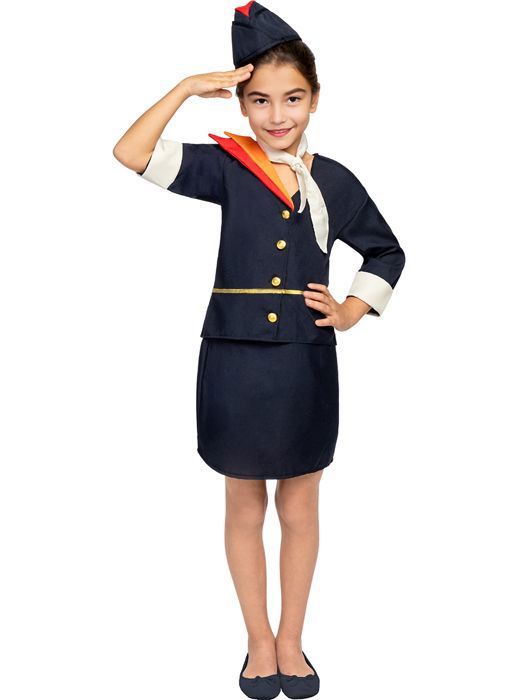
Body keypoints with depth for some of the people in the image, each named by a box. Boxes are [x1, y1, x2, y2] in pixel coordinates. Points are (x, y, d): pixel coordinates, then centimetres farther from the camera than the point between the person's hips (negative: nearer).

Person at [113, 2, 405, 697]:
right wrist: (188, 87, -12)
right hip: (234, 361, -1)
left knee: (299, 509, 13)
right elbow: (132, 154, -12)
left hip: (306, 363, 1)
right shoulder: (225, 167, -2)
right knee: (244, 509, 13)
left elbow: (386, 252, 14)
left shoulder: (333, 180, 2)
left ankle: (291, 640, 34)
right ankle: (259, 641, 34)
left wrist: (351, 312, 2)